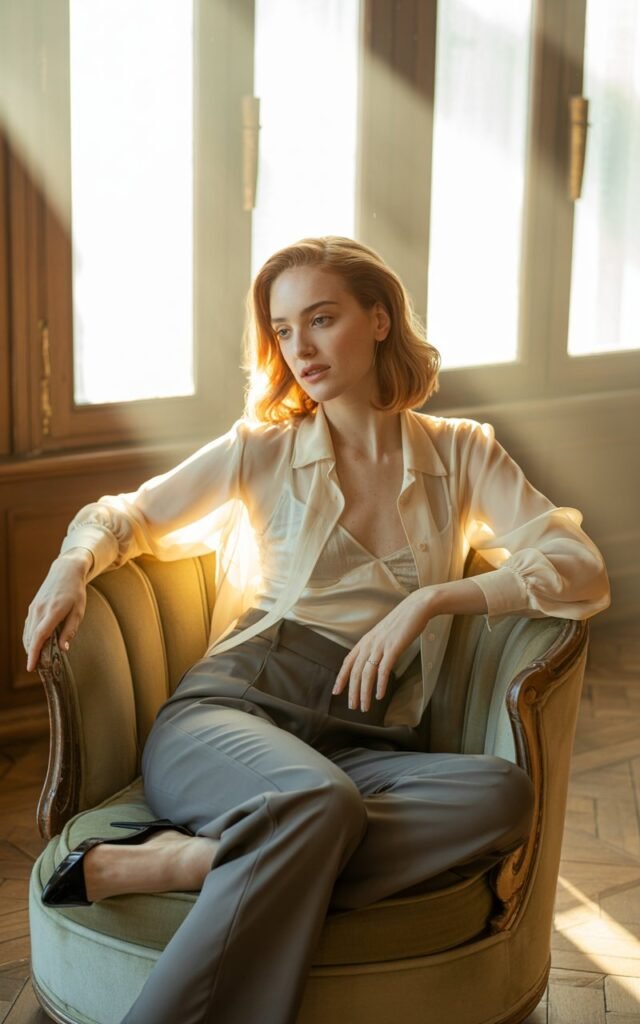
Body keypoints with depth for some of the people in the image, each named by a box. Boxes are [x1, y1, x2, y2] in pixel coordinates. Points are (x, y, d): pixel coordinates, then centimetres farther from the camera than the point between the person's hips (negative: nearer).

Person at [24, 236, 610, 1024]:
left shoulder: (460, 453, 14)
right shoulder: (262, 450, 14)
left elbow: (584, 571, 4)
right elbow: (126, 514, 23)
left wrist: (433, 599, -11)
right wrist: (74, 564, -2)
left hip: (366, 745, 2)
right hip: (232, 709, -2)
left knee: (501, 792, -34)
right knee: (316, 800, -39)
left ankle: (184, 860, -35)